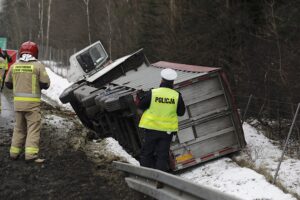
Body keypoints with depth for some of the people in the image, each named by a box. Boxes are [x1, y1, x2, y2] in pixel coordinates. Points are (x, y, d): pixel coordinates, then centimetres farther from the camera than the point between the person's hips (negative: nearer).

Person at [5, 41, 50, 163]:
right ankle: (31, 154, -11)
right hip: (32, 102, -5)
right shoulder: (38, 65, -7)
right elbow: (45, 83, -7)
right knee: (33, 128, -3)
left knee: (19, 127, 16)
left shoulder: (14, 66, 5)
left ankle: (14, 152, 18)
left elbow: (8, 83, 13)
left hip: (18, 101, 5)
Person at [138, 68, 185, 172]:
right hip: (168, 129, 1)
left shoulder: (152, 93, -12)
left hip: (152, 128, -1)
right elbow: (181, 112, 2)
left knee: (147, 152, 13)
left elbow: (140, 105, -1)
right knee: (163, 154, 9)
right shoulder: (177, 96, -8)